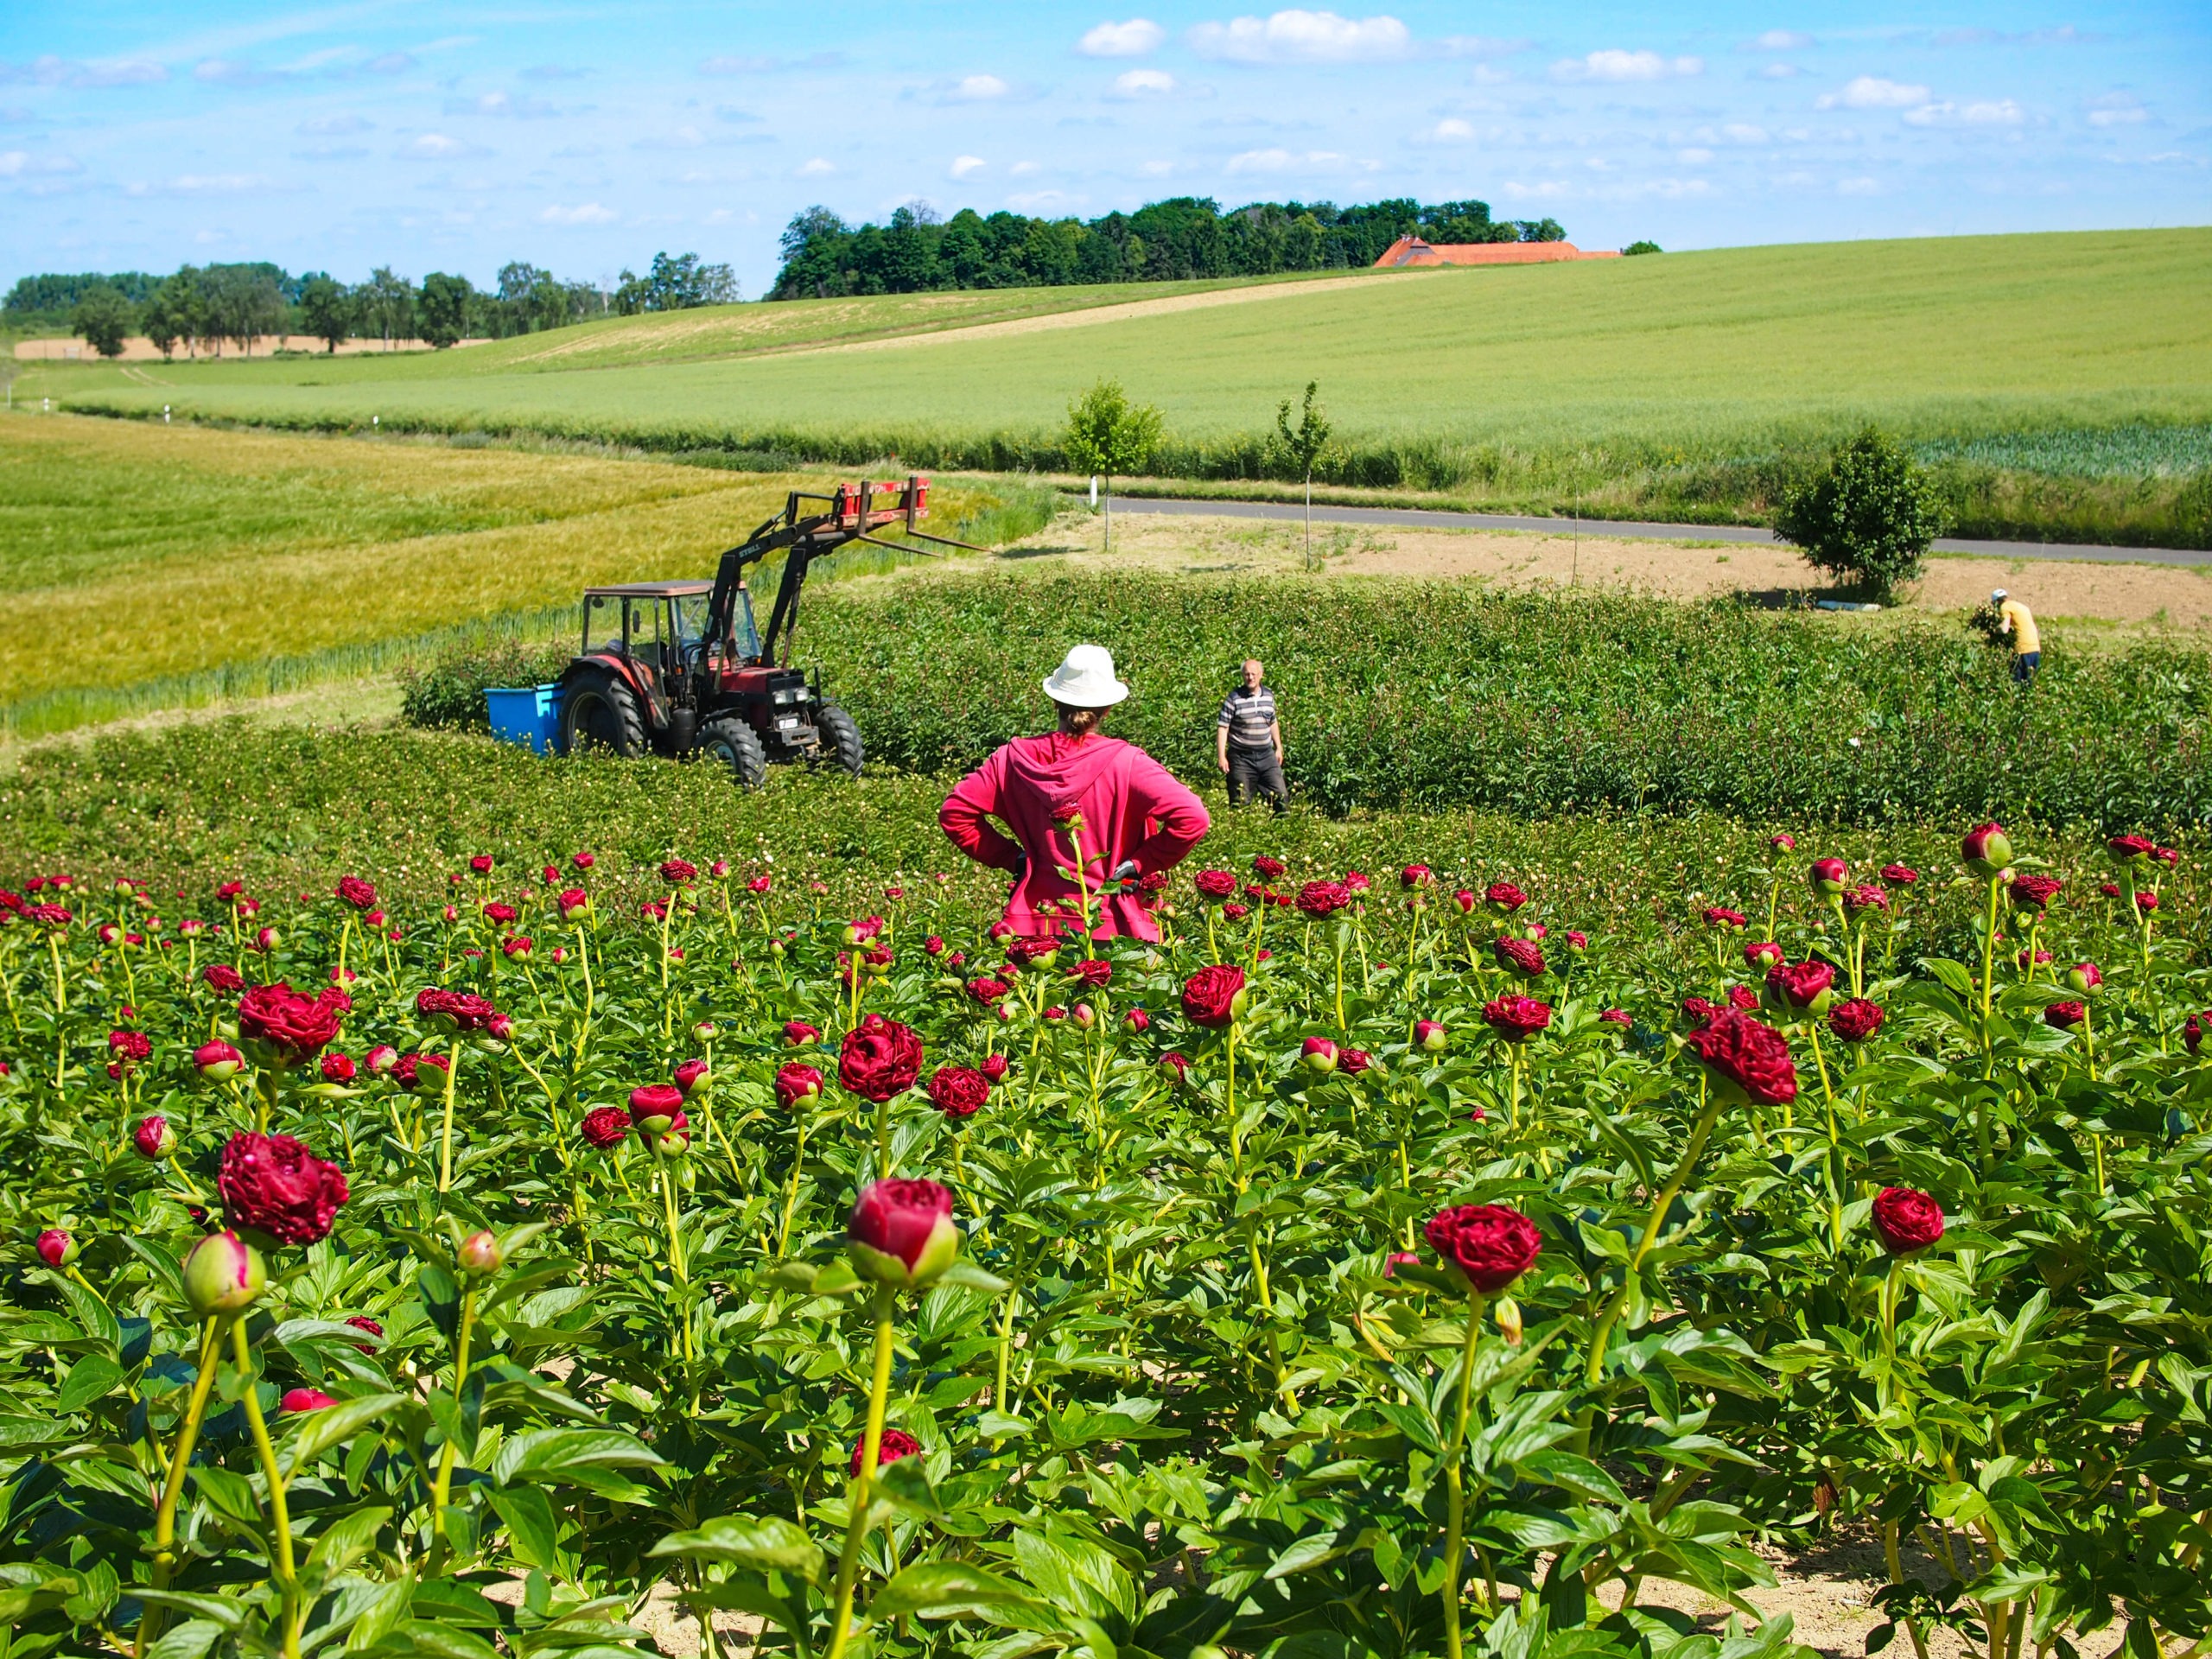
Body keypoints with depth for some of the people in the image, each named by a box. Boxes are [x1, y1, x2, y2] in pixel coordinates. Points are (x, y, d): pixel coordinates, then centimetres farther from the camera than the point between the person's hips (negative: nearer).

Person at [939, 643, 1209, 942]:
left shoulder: (1017, 758, -2)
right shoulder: (1125, 762, -11)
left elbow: (954, 814, 2)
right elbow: (1192, 818, -19)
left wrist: (1011, 858, 5)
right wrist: (1139, 866, -8)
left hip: (1034, 922, 3)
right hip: (1111, 928, -3)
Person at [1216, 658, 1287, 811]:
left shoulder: (1269, 696, 6)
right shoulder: (1234, 699, -9)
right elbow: (1222, 728, -9)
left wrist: (1278, 748, 20)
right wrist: (1221, 757, -14)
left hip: (1266, 756, 4)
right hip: (1241, 759, -4)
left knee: (1281, 795, 4)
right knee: (1240, 803, 0)